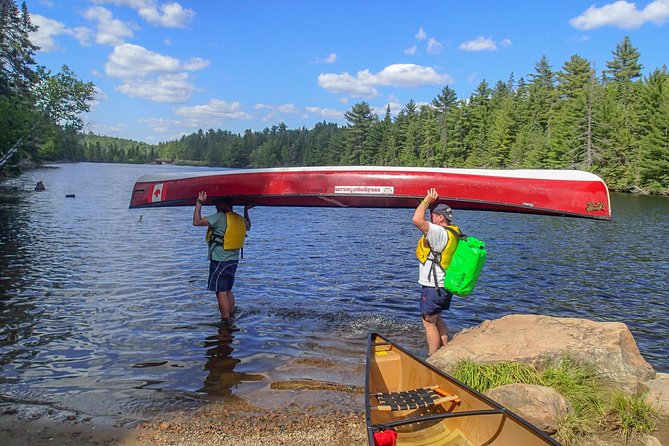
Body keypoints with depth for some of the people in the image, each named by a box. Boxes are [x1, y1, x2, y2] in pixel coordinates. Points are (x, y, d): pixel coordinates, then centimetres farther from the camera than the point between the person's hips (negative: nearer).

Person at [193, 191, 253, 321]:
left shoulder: (220, 217, -15)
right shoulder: (240, 219, 8)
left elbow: (197, 222, -19)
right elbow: (248, 227, 33)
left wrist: (199, 204, -12)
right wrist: (246, 210, 38)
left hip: (219, 261, -8)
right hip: (234, 260, 8)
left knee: (221, 292, -3)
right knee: (228, 290, 20)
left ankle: (226, 321, -1)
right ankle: (232, 317, 26)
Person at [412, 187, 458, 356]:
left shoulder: (440, 233, -23)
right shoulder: (451, 232, 8)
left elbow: (417, 220, -33)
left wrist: (427, 200, -21)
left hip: (433, 287, -10)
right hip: (443, 285, 10)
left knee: (429, 322, 3)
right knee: (437, 319, 23)